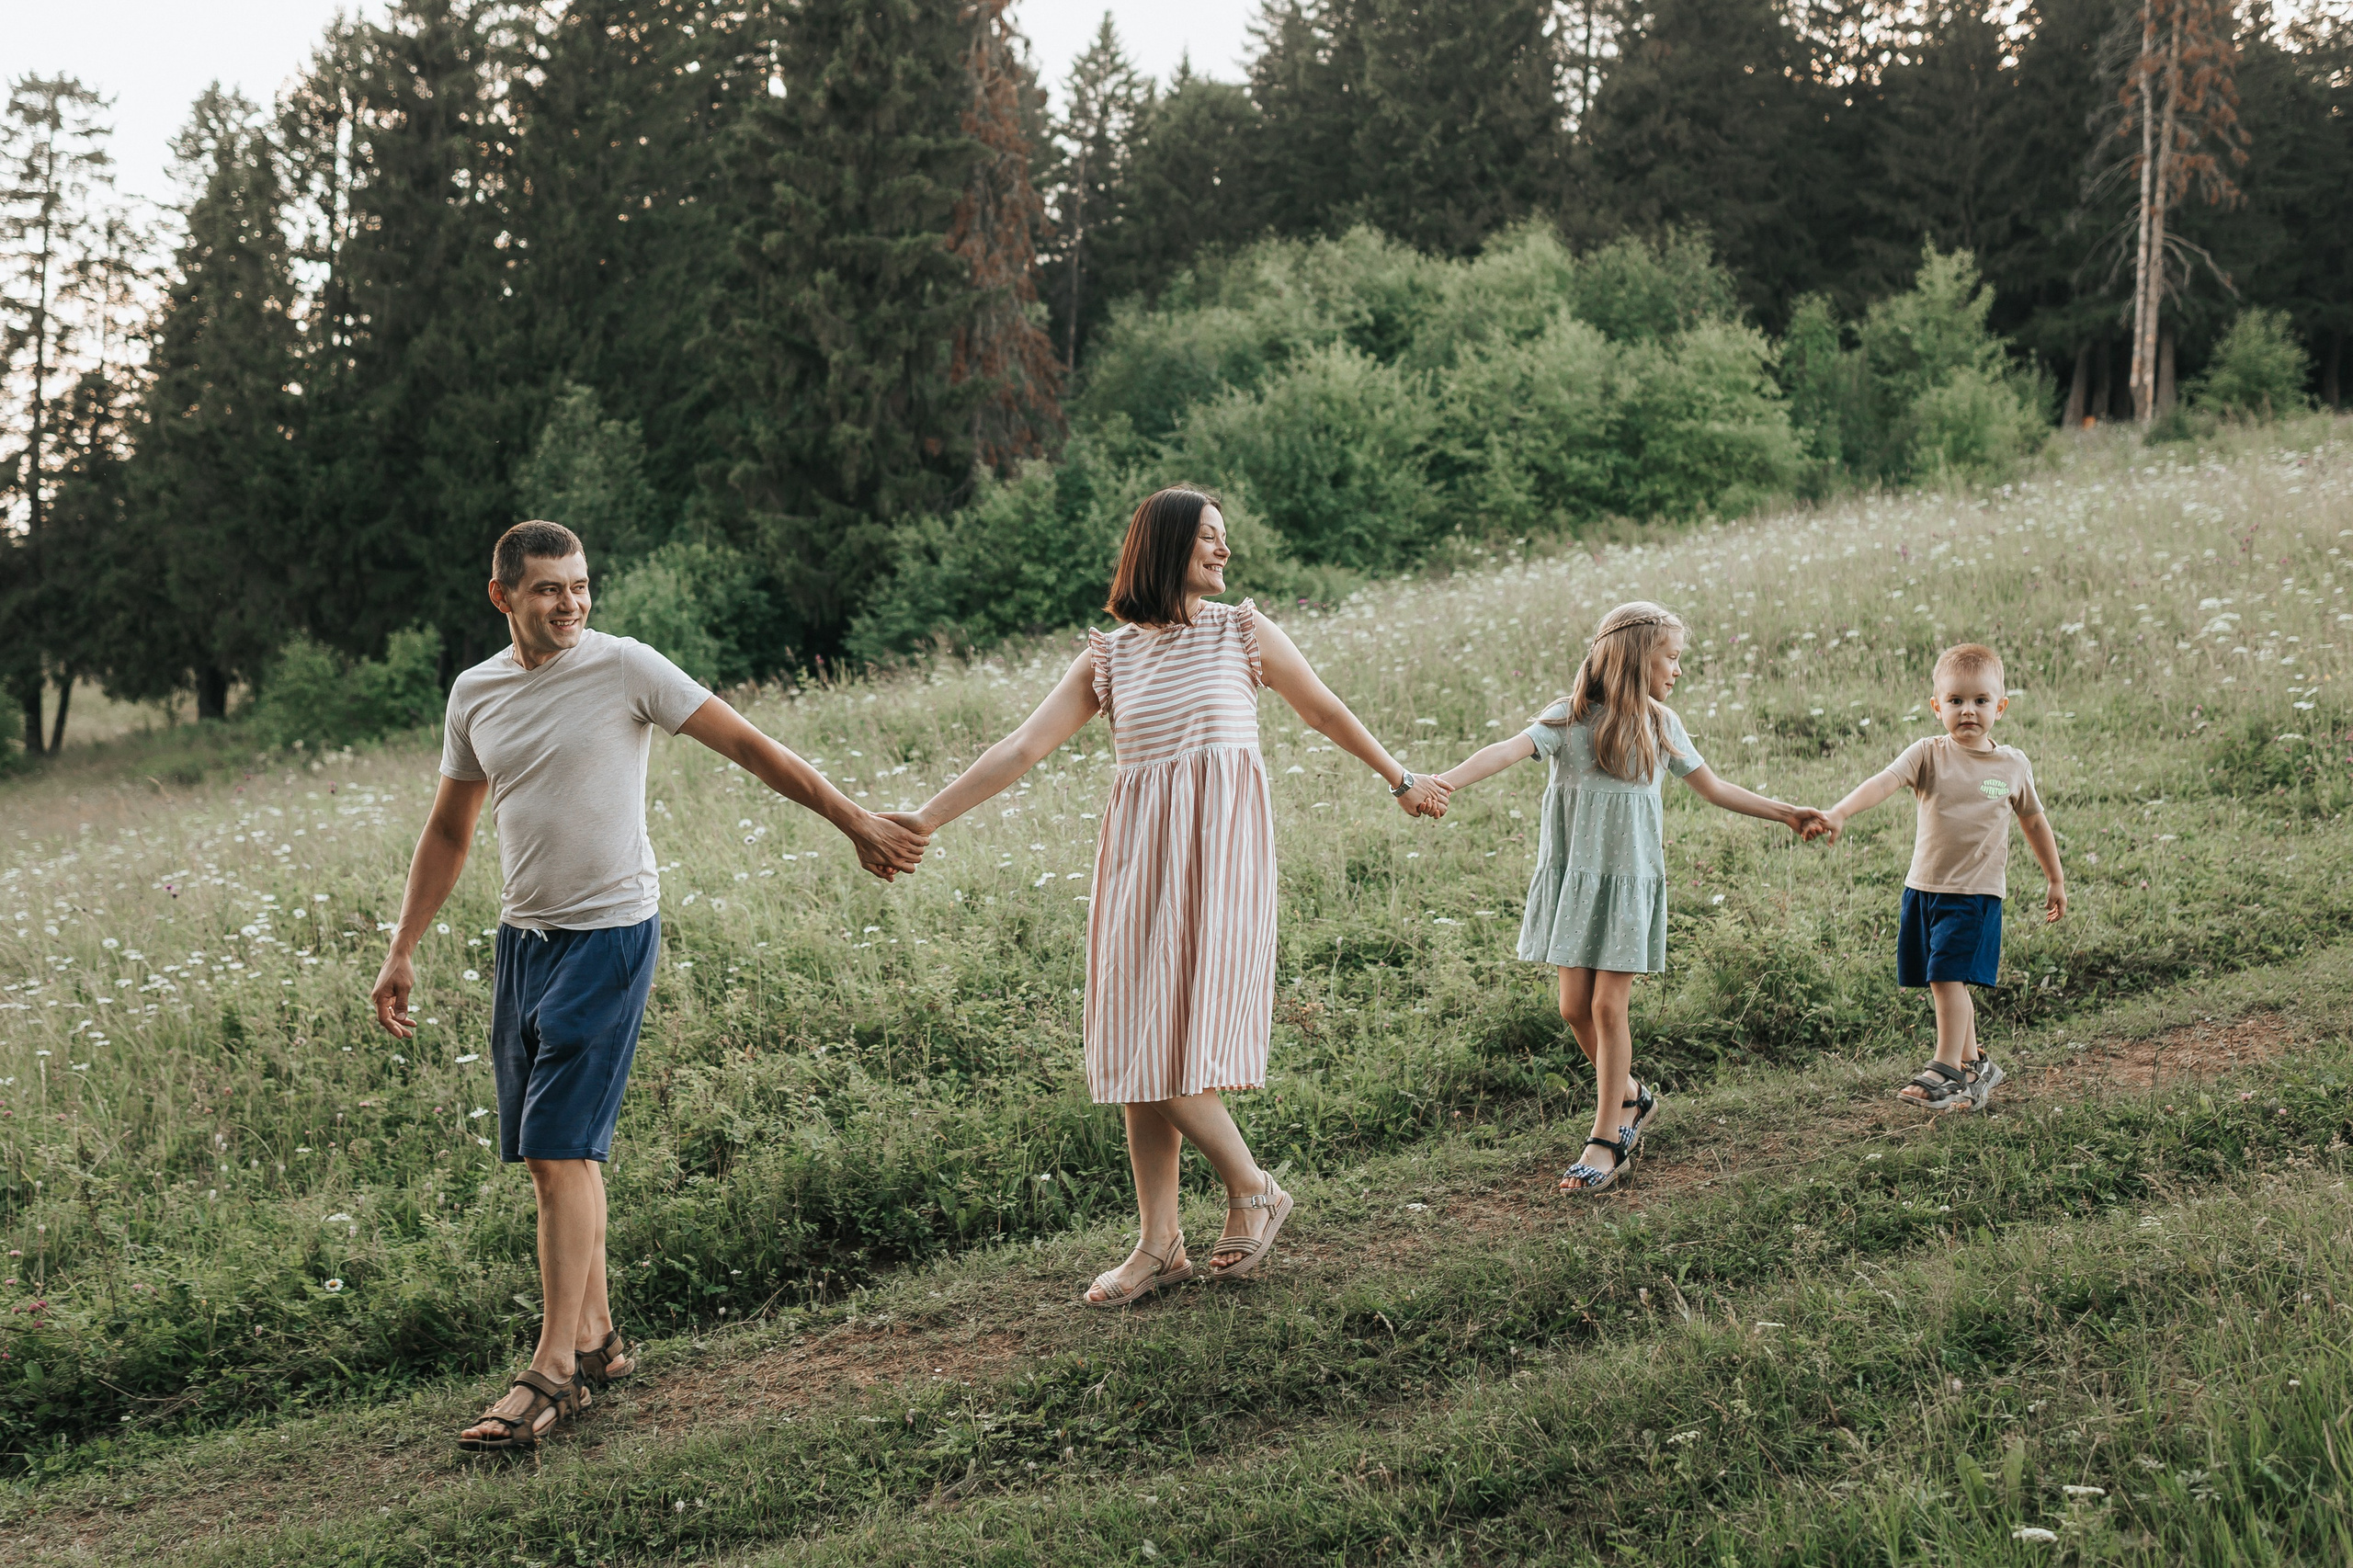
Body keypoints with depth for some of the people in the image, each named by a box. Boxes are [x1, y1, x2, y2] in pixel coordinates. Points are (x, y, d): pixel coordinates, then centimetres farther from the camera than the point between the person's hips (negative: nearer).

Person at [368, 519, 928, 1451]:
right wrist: (402, 952, 15)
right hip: (522, 936, 6)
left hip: (609, 933, -6)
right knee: (549, 1153, 9)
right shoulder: (475, 693, 9)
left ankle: (554, 1371, -6)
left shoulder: (625, 669, -7)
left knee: (563, 1152, -11)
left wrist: (856, 824, -4)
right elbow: (448, 831, 18)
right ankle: (597, 1340, 22)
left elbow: (749, 747, -4)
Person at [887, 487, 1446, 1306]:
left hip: (1220, 846, -3)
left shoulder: (1242, 630, 7)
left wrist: (1401, 780, 25)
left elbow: (1328, 714, 18)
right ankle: (1158, 1244, 12)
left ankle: (1252, 1191, 10)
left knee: (1174, 1043, -12)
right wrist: (924, 819, 0)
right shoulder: (1107, 657, 10)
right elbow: (1022, 748, 6)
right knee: (1139, 1050, 3)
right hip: (1139, 853, 3)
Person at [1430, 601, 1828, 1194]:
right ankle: (1632, 1097, 28)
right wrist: (1444, 781, -39)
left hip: (1632, 881, 1)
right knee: (1575, 1006, 2)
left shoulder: (1660, 725, 5)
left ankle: (1607, 1140, 3)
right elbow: (1511, 749, -23)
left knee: (1608, 1006, -5)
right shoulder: (1572, 717, -7)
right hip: (1574, 878, -1)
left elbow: (1713, 788, 18)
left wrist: (1787, 814, 21)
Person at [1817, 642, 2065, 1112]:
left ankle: (1946, 1071, -5)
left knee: (1948, 978, -13)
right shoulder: (1928, 755, -3)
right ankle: (1973, 1065, 26)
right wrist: (1840, 812, -39)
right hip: (1923, 886, 2)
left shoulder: (2013, 766, 1)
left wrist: (2055, 879, 25)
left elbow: (2034, 821, 17)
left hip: (1976, 893, -2)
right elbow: (1884, 781, -21)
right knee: (1946, 984, 10)